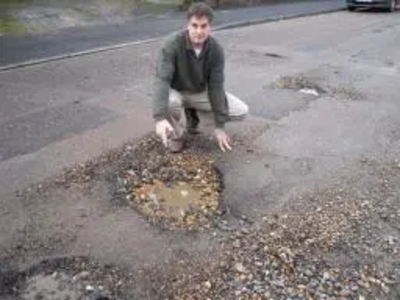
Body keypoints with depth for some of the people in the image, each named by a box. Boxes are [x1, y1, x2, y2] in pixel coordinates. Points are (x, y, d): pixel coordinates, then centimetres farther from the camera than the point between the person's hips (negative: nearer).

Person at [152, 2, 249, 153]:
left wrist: (219, 126, -20)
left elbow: (216, 87, -18)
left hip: (201, 92, 4)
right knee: (170, 102, -41)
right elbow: (161, 80, -37)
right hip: (175, 91, -3)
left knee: (241, 111, -11)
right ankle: (177, 134, -6)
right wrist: (160, 118, -51)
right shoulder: (172, 44, -28)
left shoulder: (216, 49, -18)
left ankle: (193, 114, 9)